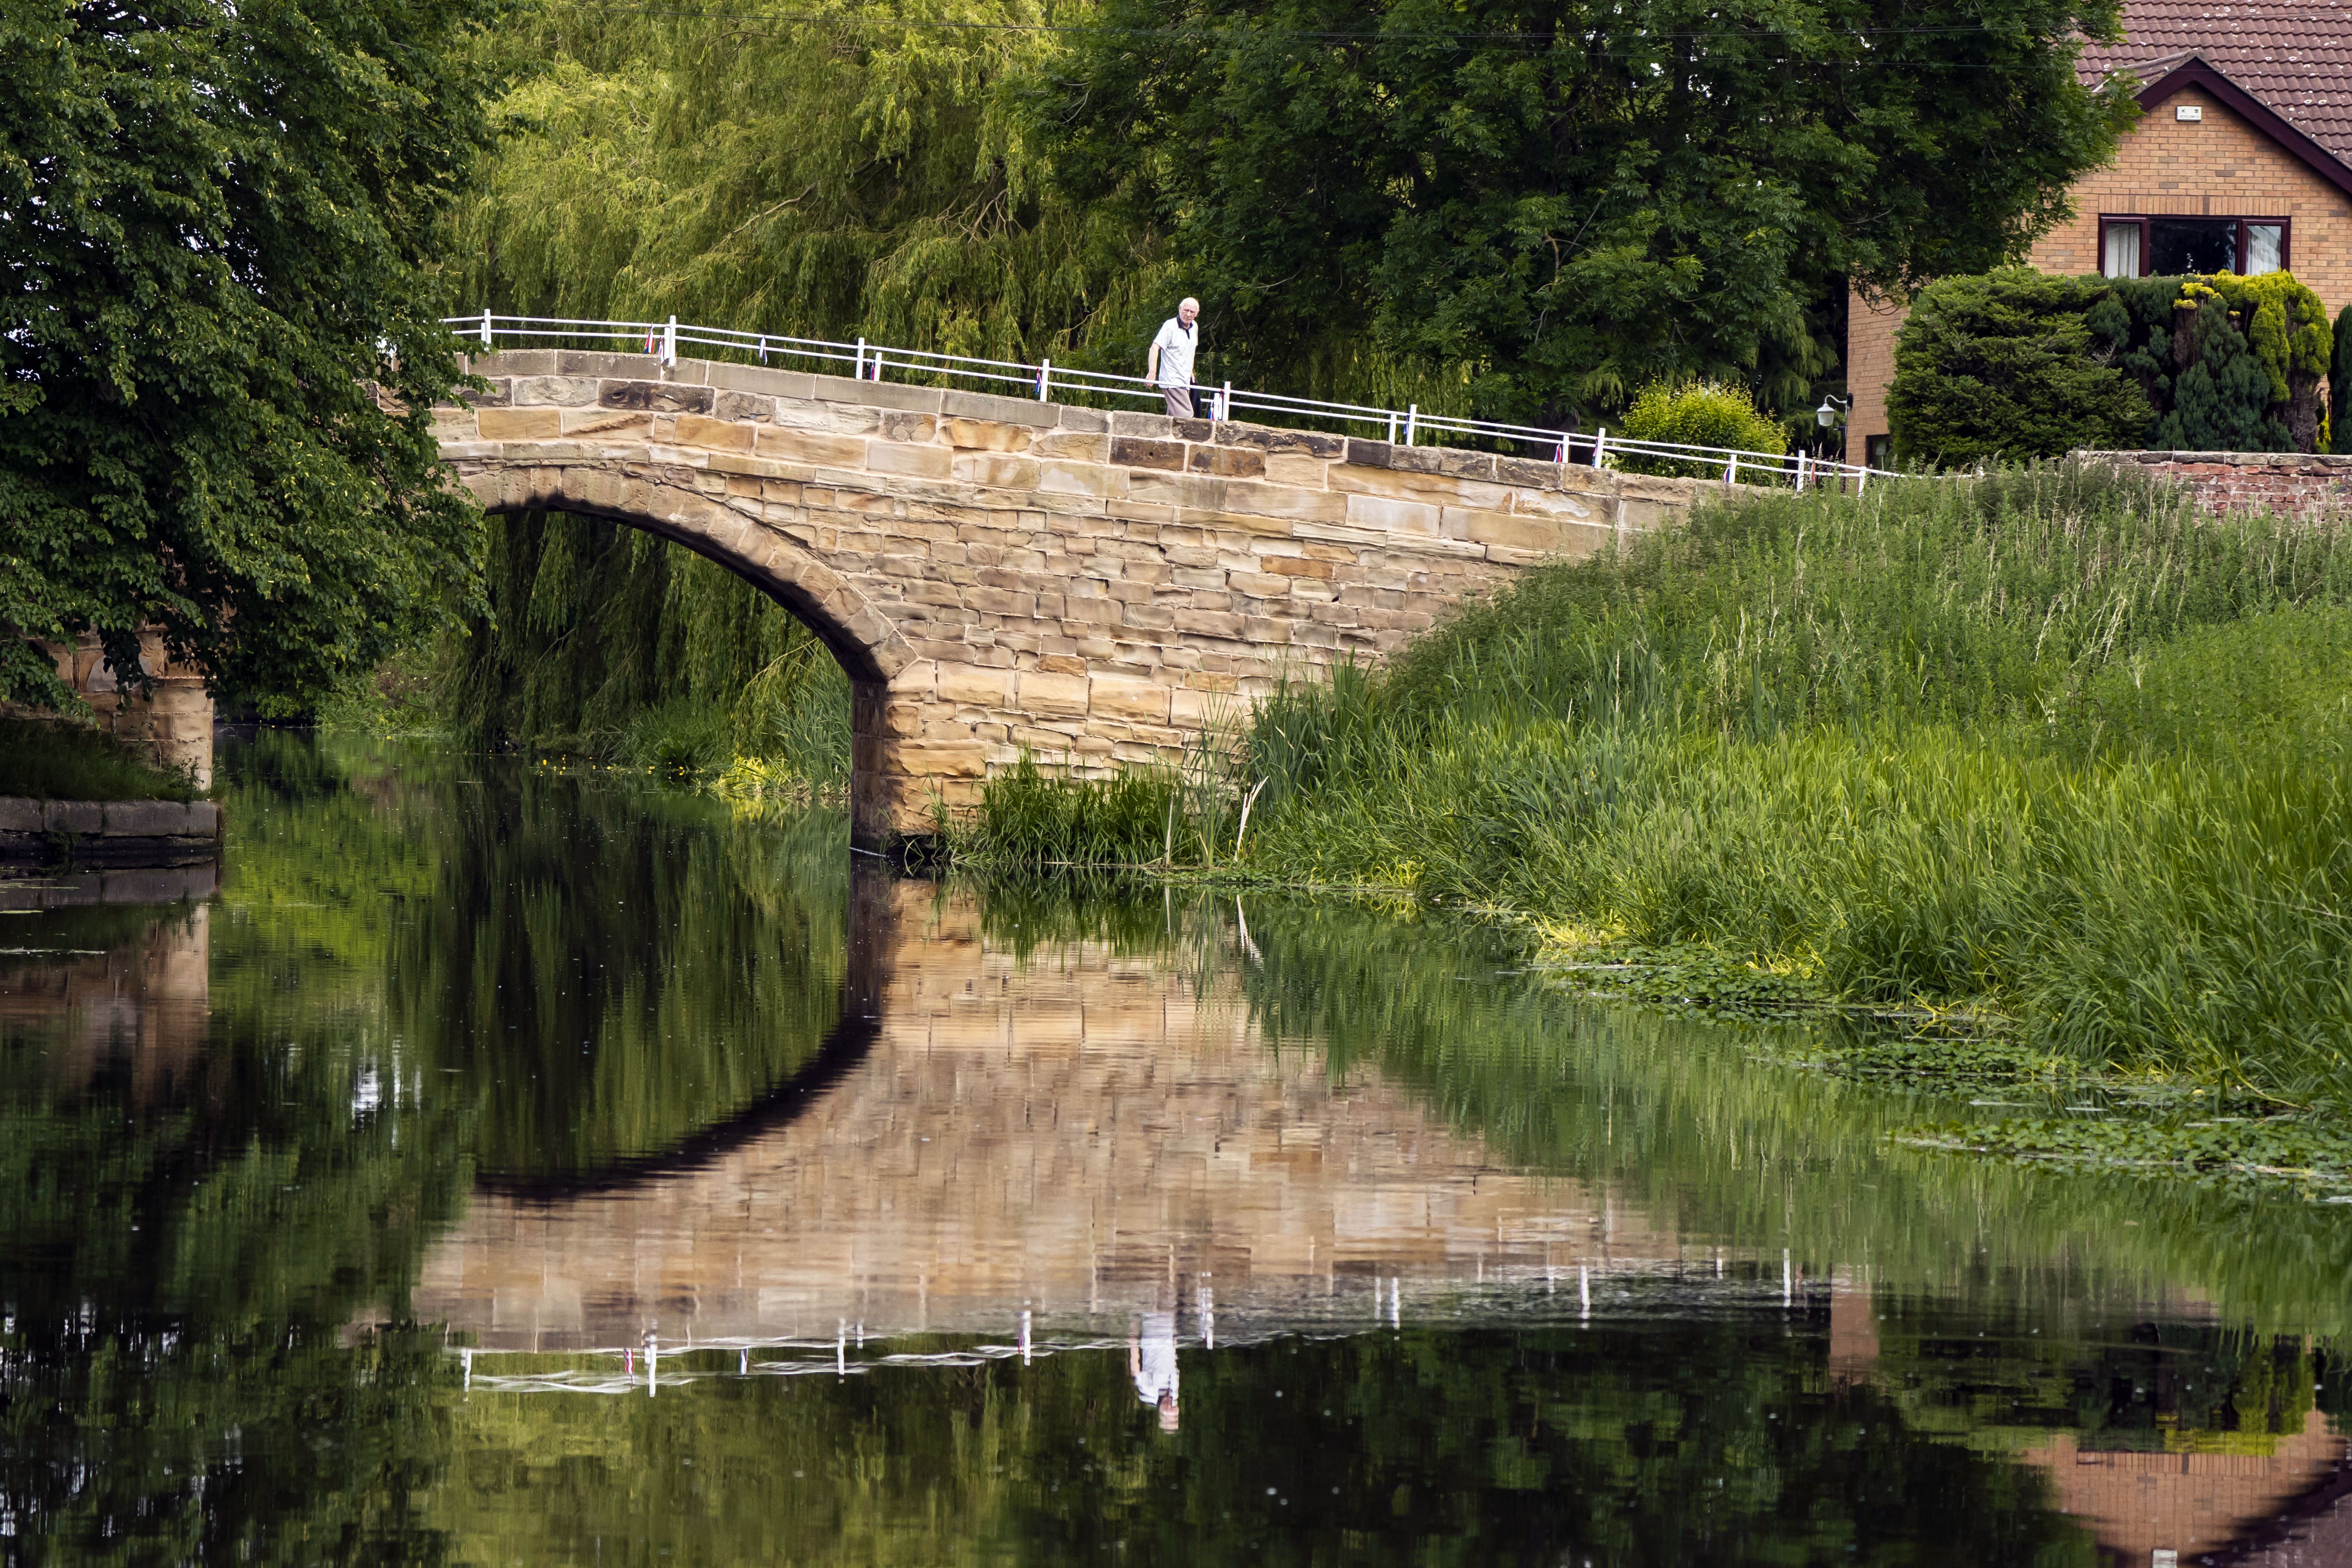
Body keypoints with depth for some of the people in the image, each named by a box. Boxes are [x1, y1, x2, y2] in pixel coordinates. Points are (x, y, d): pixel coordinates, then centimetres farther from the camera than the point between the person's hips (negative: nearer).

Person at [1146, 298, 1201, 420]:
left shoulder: (1194, 328, 11)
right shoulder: (1170, 326, -13)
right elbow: (1155, 347, -21)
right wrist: (1152, 372, -31)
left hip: (1185, 381, 8)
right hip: (1172, 381, -8)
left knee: (1172, 418, 9)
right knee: (1185, 417, -18)